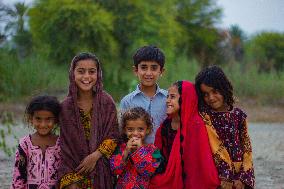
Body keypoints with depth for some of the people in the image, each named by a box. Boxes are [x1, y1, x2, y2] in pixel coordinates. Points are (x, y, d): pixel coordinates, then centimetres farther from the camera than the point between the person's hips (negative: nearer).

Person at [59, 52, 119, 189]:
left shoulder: (106, 102, -3)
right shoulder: (66, 106, -4)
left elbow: (113, 137, -3)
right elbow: (65, 146, -3)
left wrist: (95, 156, -16)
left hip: (102, 173, 0)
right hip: (75, 171, 0)